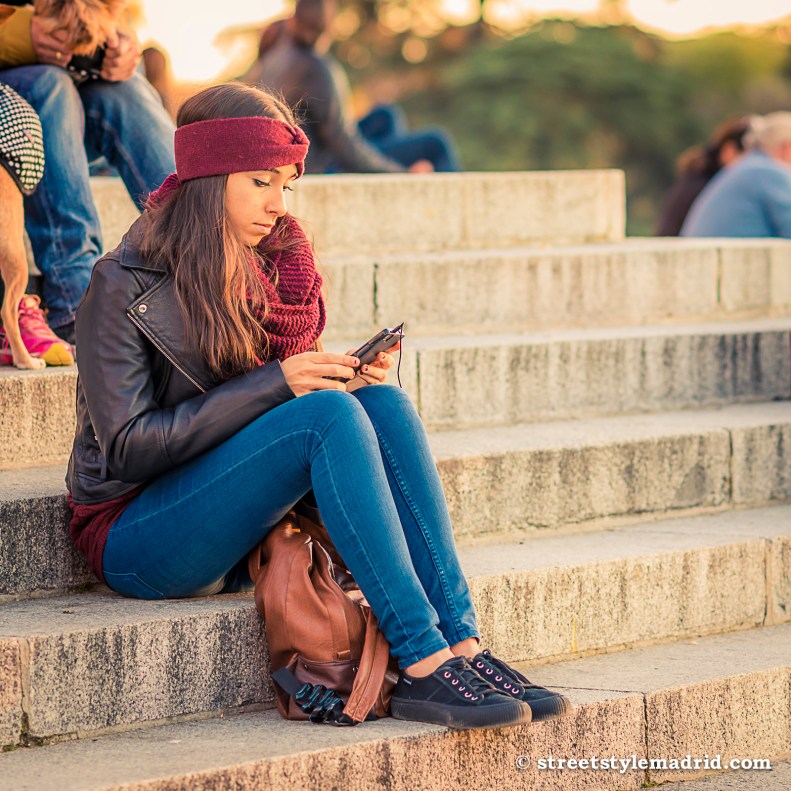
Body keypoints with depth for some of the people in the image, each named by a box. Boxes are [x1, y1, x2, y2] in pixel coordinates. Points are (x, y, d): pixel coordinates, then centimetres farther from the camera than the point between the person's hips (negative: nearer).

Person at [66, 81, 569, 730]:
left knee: (383, 403, -19)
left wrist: (346, 379, -7)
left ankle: (461, 646, -29)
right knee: (331, 416, -29)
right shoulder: (125, 286, -10)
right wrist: (276, 384, -21)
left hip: (245, 531, 6)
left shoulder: (280, 267, 10)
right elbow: (126, 446, -17)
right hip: (136, 542, -6)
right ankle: (425, 665, -36)